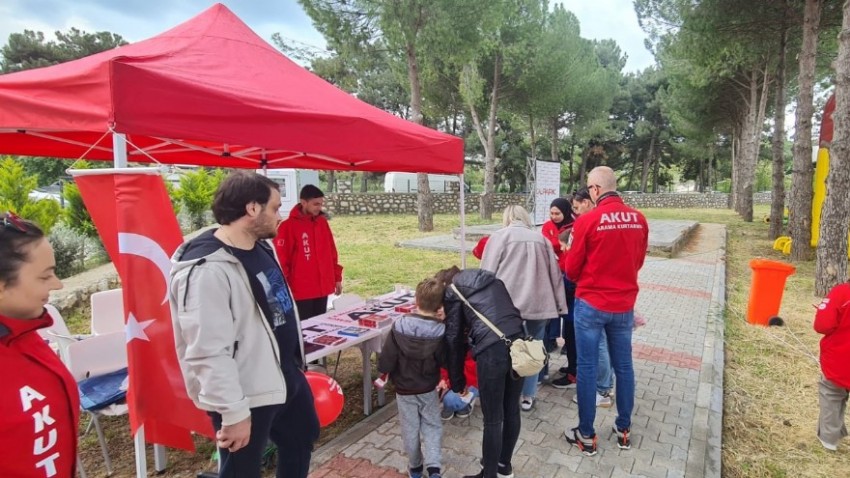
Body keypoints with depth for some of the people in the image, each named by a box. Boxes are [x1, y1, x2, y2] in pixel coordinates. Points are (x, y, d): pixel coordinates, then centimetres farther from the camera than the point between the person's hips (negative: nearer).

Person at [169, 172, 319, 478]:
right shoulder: (208, 270, -28)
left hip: (286, 375, 9)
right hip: (247, 395, -9)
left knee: (302, 438, 27)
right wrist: (233, 413, -24)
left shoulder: (261, 247, 3)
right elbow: (209, 354, -29)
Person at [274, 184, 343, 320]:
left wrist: (337, 277, 15)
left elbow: (331, 252, 14)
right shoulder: (289, 226, -9)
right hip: (301, 291, -6)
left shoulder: (323, 222, 9)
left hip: (323, 288, 6)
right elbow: (281, 258, -10)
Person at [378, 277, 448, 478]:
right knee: (432, 426, 18)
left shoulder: (399, 327, -22)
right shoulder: (441, 331, -20)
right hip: (429, 389, 0)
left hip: (404, 390, 0)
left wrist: (385, 371, 6)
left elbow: (386, 361, -17)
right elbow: (446, 361, -7)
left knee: (410, 429, 17)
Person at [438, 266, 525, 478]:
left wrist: (457, 381, 17)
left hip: (492, 349, -6)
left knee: (493, 420, 8)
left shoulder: (453, 291, 12)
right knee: (512, 411, 21)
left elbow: (454, 337, 9)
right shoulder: (492, 280, 28)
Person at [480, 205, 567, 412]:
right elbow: (555, 274, 17)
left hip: (508, 303, -3)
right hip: (539, 303, 3)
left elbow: (487, 272, -1)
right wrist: (560, 306, 19)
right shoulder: (541, 238, 17)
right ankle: (528, 396, 23)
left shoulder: (500, 236, 6)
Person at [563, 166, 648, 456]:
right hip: (624, 304, 5)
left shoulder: (587, 221, -15)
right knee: (624, 366, 15)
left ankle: (586, 435, 16)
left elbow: (572, 270, -6)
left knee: (587, 367, 6)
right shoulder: (639, 220, -2)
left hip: (591, 304, -4)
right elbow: (638, 261, 11)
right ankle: (624, 430, 30)